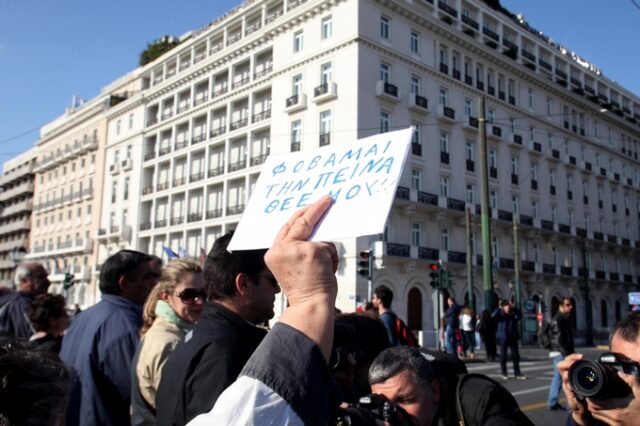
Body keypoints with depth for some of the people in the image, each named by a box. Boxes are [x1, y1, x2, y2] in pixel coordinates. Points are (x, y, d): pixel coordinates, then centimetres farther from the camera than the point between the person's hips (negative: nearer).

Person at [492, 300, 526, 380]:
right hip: (503, 338, -2)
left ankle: (517, 373, 15)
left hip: (513, 338, 2)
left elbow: (518, 316, -19)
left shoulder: (513, 314, 2)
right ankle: (504, 374, 14)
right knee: (503, 356, 4)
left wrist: (513, 308, -21)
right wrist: (499, 308, -26)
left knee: (516, 355, 5)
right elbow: (493, 316, -24)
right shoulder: (500, 314, -5)